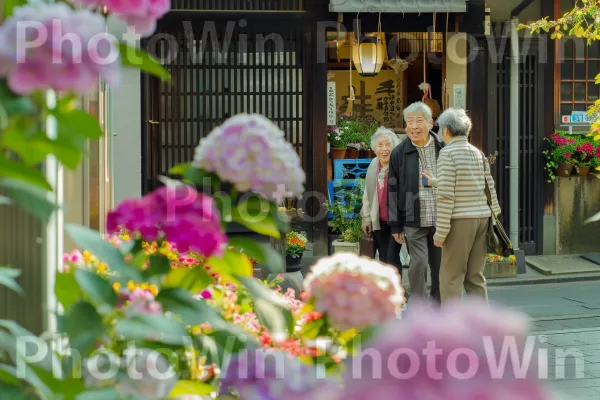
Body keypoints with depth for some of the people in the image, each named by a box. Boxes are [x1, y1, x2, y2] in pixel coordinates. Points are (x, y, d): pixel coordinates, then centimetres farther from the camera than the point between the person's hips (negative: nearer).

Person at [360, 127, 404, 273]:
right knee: (383, 260, 11)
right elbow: (367, 194, 18)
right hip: (379, 222, 6)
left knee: (392, 258, -10)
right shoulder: (373, 166, 10)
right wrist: (366, 218, 18)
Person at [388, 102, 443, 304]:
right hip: (414, 221, -2)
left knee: (440, 267, 7)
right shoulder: (399, 154, 3)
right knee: (418, 263, -11)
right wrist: (395, 225, 2)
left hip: (441, 220, 2)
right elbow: (393, 190, 5)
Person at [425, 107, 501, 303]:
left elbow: (446, 195, -13)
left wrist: (441, 231, -11)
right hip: (482, 217, 7)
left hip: (460, 220, -7)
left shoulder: (448, 153, -8)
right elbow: (490, 189, 11)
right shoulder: (478, 153, 12)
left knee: (451, 277, -1)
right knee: (475, 275, 12)